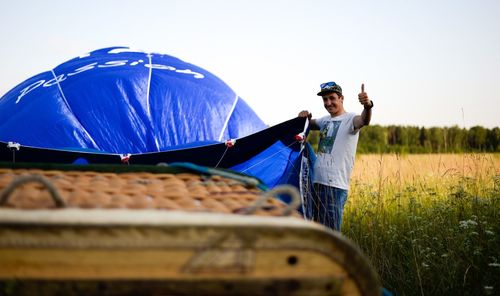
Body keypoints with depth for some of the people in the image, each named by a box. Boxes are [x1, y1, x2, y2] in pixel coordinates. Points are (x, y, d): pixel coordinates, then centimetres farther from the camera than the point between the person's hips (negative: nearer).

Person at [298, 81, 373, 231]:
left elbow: (363, 121, -30)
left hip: (335, 185, -8)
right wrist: (305, 117, 10)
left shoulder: (350, 119, -8)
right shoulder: (325, 120, 16)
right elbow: (310, 124, 34)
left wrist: (368, 106, -52)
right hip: (317, 182, 8)